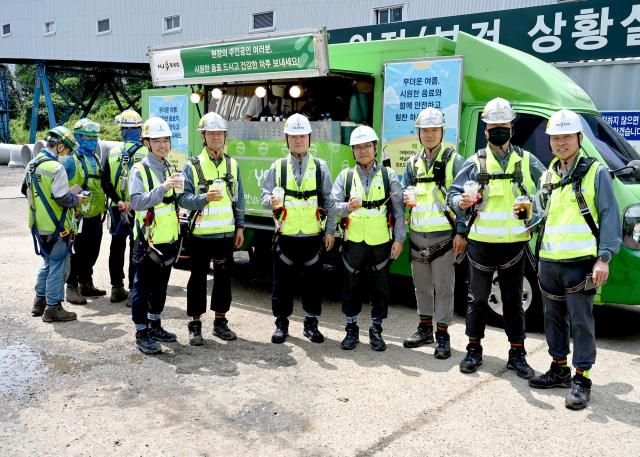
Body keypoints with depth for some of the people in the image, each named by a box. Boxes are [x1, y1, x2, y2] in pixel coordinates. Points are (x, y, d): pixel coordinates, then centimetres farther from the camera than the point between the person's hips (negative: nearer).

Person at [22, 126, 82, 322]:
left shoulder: (32, 164, 8)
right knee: (58, 266, 1)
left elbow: (27, 191, 17)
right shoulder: (56, 167, -20)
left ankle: (40, 302, 29)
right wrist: (76, 199, -4)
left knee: (47, 263, 22)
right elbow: (63, 198, -22)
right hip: (56, 226, -9)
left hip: (39, 225, 9)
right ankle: (53, 308, 7)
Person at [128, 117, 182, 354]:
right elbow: (137, 202, -23)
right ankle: (141, 334, 11)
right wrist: (163, 188, -31)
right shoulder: (139, 170, -10)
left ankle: (155, 326, 31)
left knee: (160, 286, 17)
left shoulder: (171, 169, 10)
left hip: (169, 239, 7)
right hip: (149, 240, -7)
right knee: (143, 288, 2)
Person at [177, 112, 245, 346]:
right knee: (198, 279, 5)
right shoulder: (192, 165, -4)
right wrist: (205, 197, -26)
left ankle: (220, 322, 24)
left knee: (224, 278, 11)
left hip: (227, 233, 3)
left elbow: (239, 198, 10)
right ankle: (195, 325, 16)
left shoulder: (232, 165, 7)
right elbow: (183, 198, -10)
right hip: (201, 233, -3)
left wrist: (240, 226, 7)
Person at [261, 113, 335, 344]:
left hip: (313, 236, 0)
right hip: (285, 236, 0)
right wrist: (272, 201, -18)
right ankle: (281, 323, 19)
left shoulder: (320, 167, 7)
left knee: (313, 280, 6)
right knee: (282, 281, 5)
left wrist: (330, 231, 4)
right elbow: (265, 195, 6)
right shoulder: (278, 166, 6)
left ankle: (311, 323, 20)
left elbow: (329, 201, 8)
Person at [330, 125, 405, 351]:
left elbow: (399, 209, 3)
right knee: (352, 286, 8)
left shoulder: (388, 175, 4)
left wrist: (399, 239, -2)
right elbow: (333, 204, 0)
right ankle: (351, 329, 23)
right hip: (353, 241, 1)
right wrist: (348, 207, -21)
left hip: (381, 242, 0)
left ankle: (376, 329, 22)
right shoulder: (345, 176, 6)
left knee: (380, 286, 7)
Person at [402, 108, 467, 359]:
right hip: (417, 235, 5)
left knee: (444, 287, 0)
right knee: (422, 285, 15)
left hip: (444, 235, -5)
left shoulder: (454, 160, -2)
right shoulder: (413, 163, 13)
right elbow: (405, 193, 21)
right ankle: (425, 329, 28)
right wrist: (406, 198, -4)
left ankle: (442, 335, 9)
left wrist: (461, 232, -12)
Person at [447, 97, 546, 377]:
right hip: (481, 243, 0)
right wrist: (461, 201, -20)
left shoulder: (527, 162, 6)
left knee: (513, 301, 9)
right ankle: (474, 350, 21)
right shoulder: (475, 162, 3)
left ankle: (517, 354, 20)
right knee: (477, 299, 9)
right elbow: (452, 192, 1)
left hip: (515, 244, 1)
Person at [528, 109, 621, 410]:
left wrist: (604, 257, -14)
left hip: (580, 262, -6)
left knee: (580, 321, -1)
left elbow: (609, 217, -7)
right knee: (553, 318, 14)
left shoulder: (596, 173, -3)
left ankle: (581, 379, 9)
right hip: (548, 261, 6)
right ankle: (559, 370, 27)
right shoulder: (547, 176, 15)